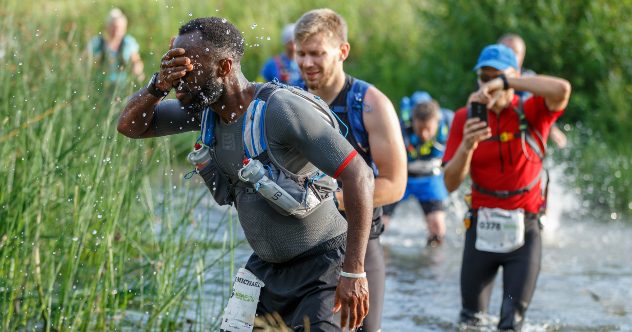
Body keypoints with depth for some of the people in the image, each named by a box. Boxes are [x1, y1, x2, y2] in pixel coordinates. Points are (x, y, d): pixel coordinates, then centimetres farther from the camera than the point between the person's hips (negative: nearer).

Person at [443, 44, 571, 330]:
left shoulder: (531, 113, -6)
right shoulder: (466, 118, -2)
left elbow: (561, 90, -30)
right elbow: (451, 184, -8)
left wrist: (505, 82, -31)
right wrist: (467, 146, -26)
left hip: (523, 232, -2)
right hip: (481, 229, 2)